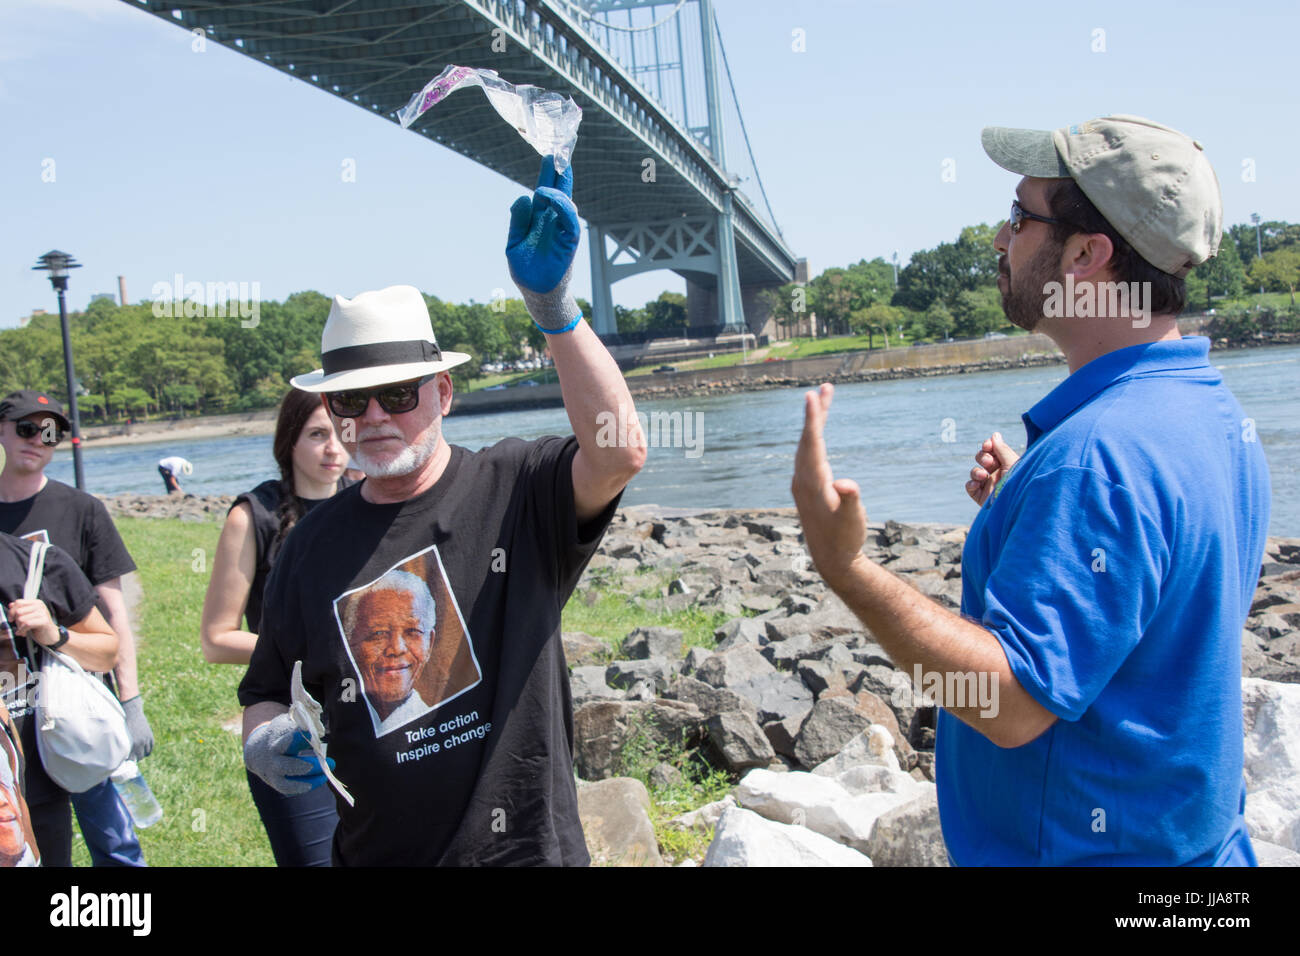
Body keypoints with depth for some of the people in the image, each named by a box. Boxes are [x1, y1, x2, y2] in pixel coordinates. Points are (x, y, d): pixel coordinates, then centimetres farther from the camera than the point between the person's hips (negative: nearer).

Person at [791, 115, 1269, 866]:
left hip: (1087, 844, -9)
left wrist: (845, 568, -35)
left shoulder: (1096, 456, -29)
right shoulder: (1217, 412, 3)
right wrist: (1023, 509, 7)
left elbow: (1012, 704, -32)